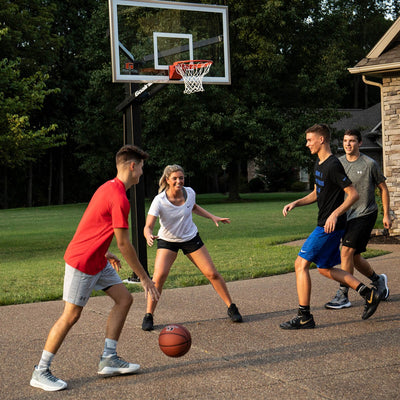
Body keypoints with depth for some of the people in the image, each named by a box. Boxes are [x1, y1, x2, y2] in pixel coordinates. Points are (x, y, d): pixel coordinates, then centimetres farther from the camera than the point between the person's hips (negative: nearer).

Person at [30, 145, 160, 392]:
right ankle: (41, 373, 4)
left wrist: (104, 253, 27)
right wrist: (145, 279, -14)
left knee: (124, 298, 7)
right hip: (82, 262, -10)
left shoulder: (108, 188, 10)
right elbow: (124, 244, -20)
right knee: (71, 315, -6)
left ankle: (109, 359, 10)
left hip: (97, 260, 10)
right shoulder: (119, 198, -22)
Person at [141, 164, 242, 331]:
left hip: (191, 238, 3)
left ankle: (231, 308, 17)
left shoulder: (189, 193, -13)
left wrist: (212, 217, 3)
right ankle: (148, 316, -6)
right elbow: (148, 226, -29)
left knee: (212, 273, -1)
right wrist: (149, 236, -52)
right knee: (159, 276, -22)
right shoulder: (159, 201, -25)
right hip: (167, 241, -3)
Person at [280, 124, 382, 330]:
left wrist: (335, 214, -28)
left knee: (301, 264, -9)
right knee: (325, 268, 16)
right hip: (325, 225, 10)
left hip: (330, 226, -10)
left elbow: (353, 194, -19)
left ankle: (304, 317, -4)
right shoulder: (319, 164, 14)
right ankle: (368, 293, 18)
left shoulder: (333, 165, -17)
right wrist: (296, 203, 11)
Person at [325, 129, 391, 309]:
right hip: (348, 215, 6)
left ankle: (342, 296, -10)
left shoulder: (369, 164, -7)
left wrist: (386, 215, 1)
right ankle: (378, 280, 36)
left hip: (365, 214, -6)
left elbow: (383, 188, 3)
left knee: (347, 252, -16)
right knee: (354, 257, 11)